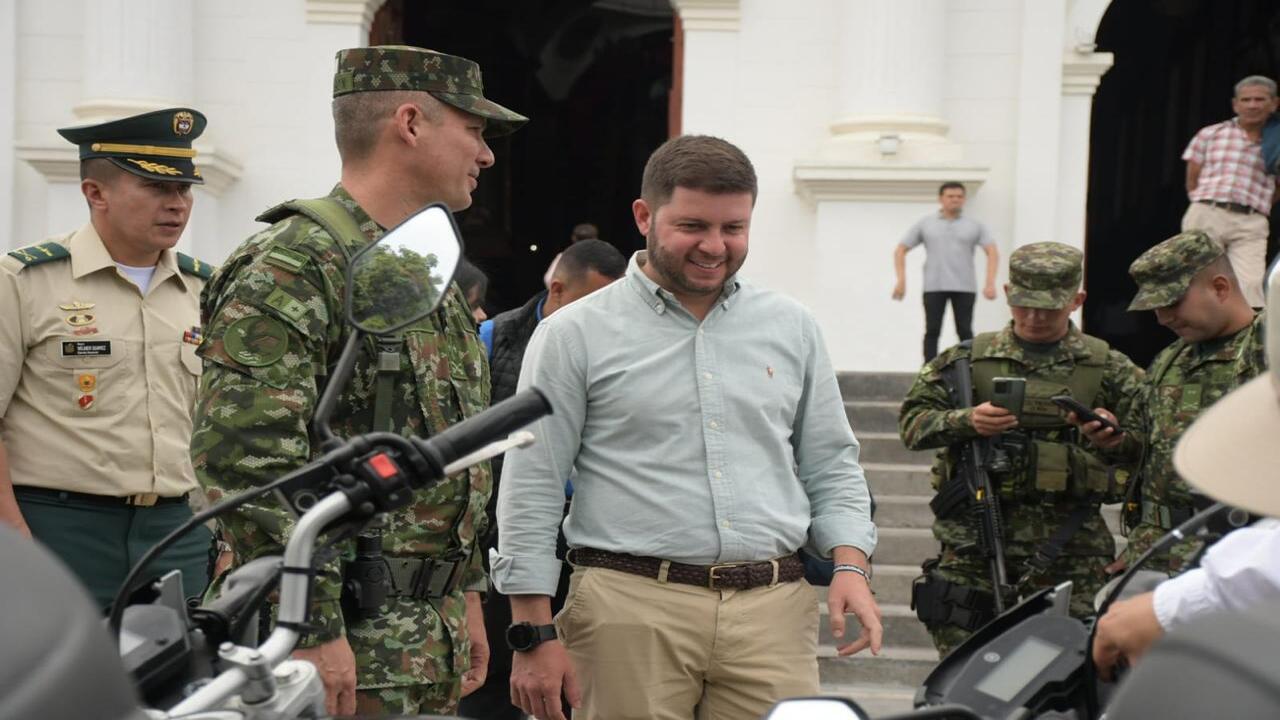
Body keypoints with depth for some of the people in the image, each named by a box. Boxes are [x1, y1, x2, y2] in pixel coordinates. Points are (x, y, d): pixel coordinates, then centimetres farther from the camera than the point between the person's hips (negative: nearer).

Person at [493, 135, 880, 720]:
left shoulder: (792, 328, 14)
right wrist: (534, 636, -4)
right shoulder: (574, 335, 2)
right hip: (631, 607, -3)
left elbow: (831, 467, 19)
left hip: (773, 609, 3)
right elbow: (531, 492, 1)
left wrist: (850, 565, 2)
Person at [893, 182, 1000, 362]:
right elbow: (900, 250, 7)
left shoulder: (975, 226, 7)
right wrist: (901, 280, -6)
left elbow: (992, 252, 0)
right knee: (932, 331, -2)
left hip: (964, 287, 0)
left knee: (965, 332, 0)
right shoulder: (925, 224, 7)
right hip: (934, 287, 0)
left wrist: (990, 283, -14)